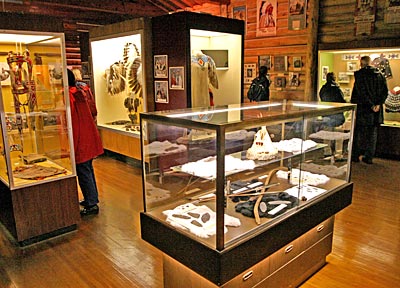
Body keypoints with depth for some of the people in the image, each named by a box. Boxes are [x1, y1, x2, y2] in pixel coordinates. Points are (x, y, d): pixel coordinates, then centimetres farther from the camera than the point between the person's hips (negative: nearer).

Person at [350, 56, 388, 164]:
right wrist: (378, 104, -5)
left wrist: (371, 105, -11)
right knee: (372, 133, 9)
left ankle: (356, 155, 11)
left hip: (363, 108, -4)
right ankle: (369, 157, 12)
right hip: (376, 110, 4)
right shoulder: (380, 75, 8)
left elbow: (361, 92, -15)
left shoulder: (359, 74, -8)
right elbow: (385, 91, 2)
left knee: (359, 132, 6)